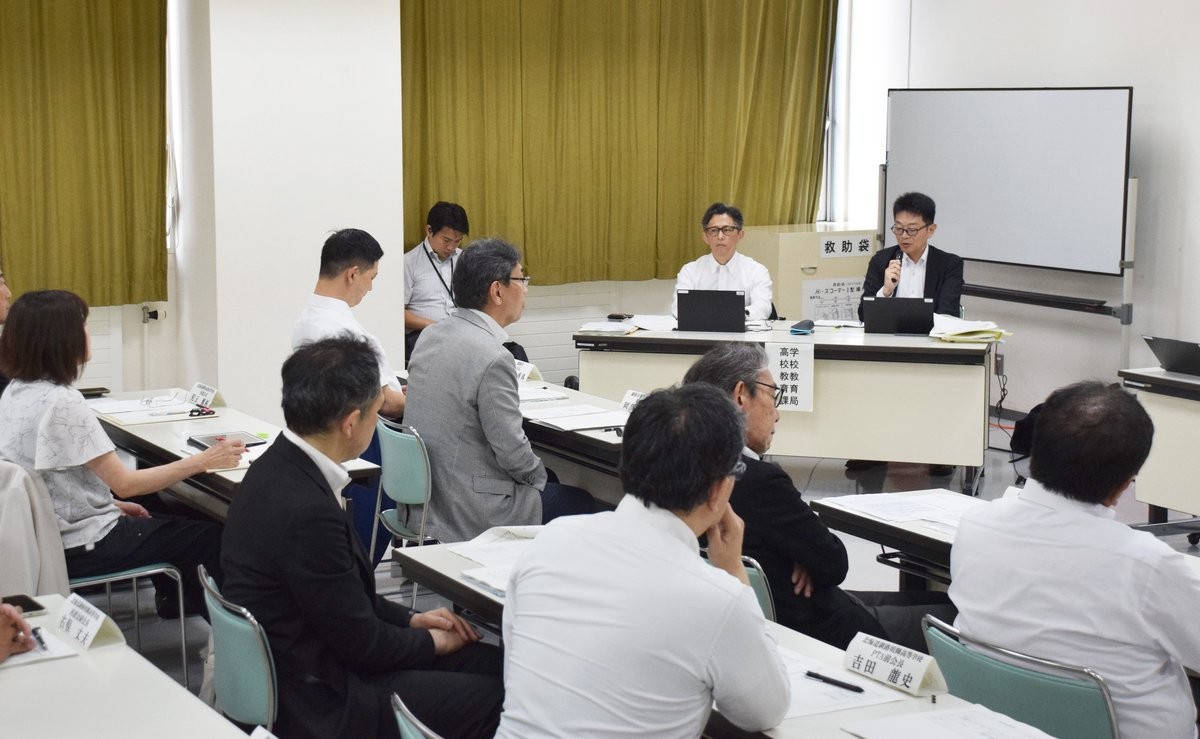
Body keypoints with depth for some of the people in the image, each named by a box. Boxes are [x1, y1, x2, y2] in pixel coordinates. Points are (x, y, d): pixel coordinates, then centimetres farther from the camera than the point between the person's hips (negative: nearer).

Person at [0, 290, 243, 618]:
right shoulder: (60, 402, -25)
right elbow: (125, 483, -23)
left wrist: (112, 504, 13)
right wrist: (203, 461, -17)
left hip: (50, 534, 10)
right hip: (83, 547, -10)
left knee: (172, 519, 27)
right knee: (214, 538, 2)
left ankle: (175, 601, 41)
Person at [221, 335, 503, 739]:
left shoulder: (278, 468, 0)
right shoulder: (306, 511, -29)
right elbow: (362, 644, -18)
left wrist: (410, 619, 11)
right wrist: (433, 642, -1)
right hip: (314, 704, -9)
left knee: (491, 662, 7)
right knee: (494, 698, -9)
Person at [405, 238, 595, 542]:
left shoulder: (430, 335, 4)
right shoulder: (492, 358, -23)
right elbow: (513, 451, -20)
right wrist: (539, 477, 2)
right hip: (469, 515, -8)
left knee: (555, 487, 25)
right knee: (582, 504, 11)